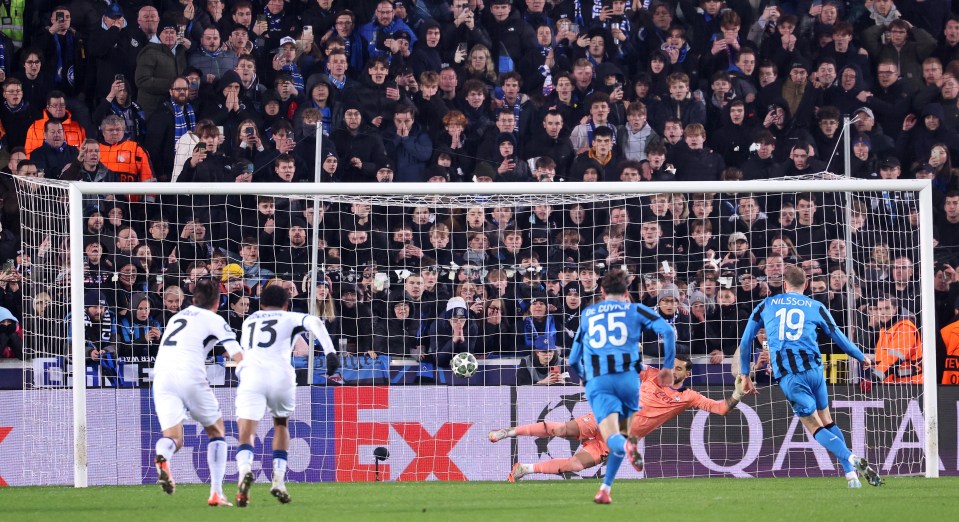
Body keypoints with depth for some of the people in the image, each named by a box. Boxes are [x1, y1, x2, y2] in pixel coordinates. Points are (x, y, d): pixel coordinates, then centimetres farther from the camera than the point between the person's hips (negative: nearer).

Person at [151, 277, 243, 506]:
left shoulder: (176, 317, 27)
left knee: (173, 438, 2)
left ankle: (162, 457, -36)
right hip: (189, 375, -4)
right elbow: (238, 356, -1)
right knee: (216, 431, 14)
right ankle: (216, 493, 4)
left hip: (161, 376, 4)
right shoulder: (214, 320, 10)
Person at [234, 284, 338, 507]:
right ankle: (278, 481, 14)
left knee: (246, 432, -8)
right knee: (281, 424, 25)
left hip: (251, 374, 0)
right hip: (281, 376, 0)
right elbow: (315, 322, 1)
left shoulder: (249, 321, 30)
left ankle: (245, 469, -41)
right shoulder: (290, 318, 20)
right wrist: (330, 352, -8)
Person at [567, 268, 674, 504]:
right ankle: (605, 489, 11)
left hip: (596, 382, 0)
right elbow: (667, 330, -1)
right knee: (622, 435, 19)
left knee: (612, 438, -16)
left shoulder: (587, 314, 24)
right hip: (627, 376, 0)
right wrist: (668, 366, 9)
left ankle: (626, 446, -52)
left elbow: (574, 360, 28)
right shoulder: (635, 310, 16)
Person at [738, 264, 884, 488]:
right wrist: (862, 358, 37)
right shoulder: (816, 307, 13)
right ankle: (851, 470, 6)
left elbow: (745, 341, 16)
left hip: (787, 376, -1)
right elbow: (840, 339, 20)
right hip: (813, 369, 1)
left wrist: (745, 375, 25)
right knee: (827, 421, 17)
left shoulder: (766, 305, 15)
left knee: (815, 427, 0)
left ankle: (850, 460, -21)